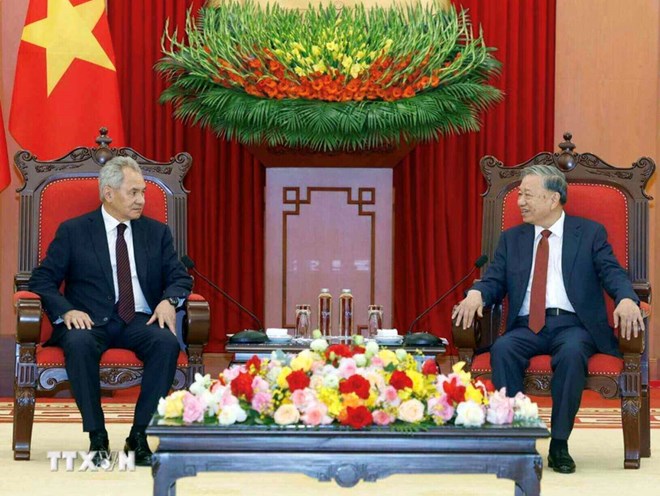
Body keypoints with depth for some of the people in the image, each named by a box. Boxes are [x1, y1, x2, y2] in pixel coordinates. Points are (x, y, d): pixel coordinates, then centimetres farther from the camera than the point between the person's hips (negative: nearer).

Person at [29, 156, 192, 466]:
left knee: (167, 343, -32)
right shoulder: (73, 231, 9)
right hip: (90, 320, -2)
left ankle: (139, 435, -24)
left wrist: (169, 300, -12)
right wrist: (66, 311, -17)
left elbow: (180, 277, 13)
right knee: (79, 344, -37)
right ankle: (97, 437, -27)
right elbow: (42, 280, 3)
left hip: (141, 321, 2)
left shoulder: (156, 232, 17)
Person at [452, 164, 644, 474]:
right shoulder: (511, 239, 20)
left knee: (572, 352, -37)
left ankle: (560, 444, -25)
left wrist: (626, 299, -24)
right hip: (527, 327, 3)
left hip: (573, 324, -2)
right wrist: (476, 293, -13)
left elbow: (612, 273, -1)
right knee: (502, 350, -31)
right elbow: (494, 281, 12)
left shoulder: (590, 233, 11)